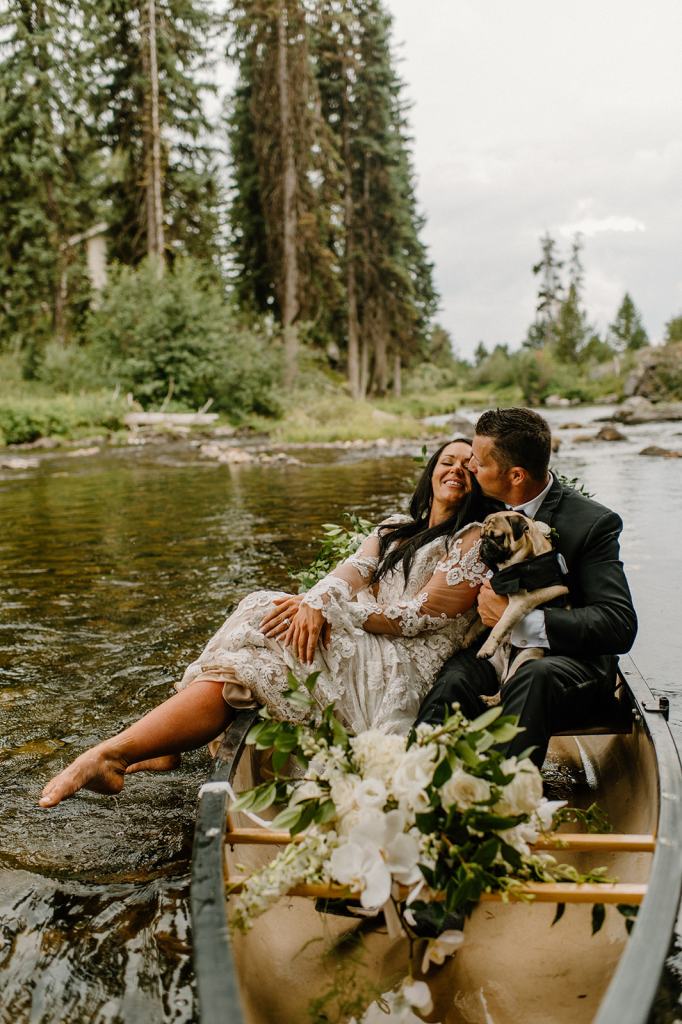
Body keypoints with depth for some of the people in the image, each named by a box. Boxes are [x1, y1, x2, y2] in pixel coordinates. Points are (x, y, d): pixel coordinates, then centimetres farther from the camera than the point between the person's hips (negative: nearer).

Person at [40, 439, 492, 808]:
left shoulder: (475, 540, 0)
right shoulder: (397, 527, 22)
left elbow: (419, 615, -11)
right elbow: (351, 572, 4)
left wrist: (333, 611, -15)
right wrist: (317, 604, -18)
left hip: (400, 672, -7)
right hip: (358, 649, 7)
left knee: (246, 659, -19)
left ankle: (113, 753, -20)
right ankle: (161, 747, -18)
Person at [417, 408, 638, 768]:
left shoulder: (593, 523, -10)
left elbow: (620, 625, -18)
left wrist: (519, 620, -24)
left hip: (570, 661, -3)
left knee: (534, 677, -39)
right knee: (454, 681, -31)